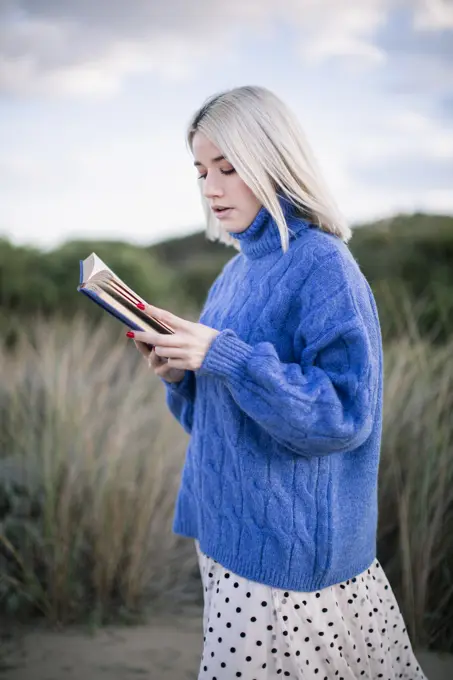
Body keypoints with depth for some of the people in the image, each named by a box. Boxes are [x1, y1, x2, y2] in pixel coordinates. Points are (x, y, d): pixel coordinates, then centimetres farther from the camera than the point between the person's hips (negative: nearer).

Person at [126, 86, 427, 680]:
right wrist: (180, 372, -6)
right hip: (231, 530, 8)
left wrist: (226, 357, -27)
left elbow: (345, 413, -22)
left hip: (292, 544, -8)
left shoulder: (323, 266, -15)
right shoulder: (236, 273, 10)